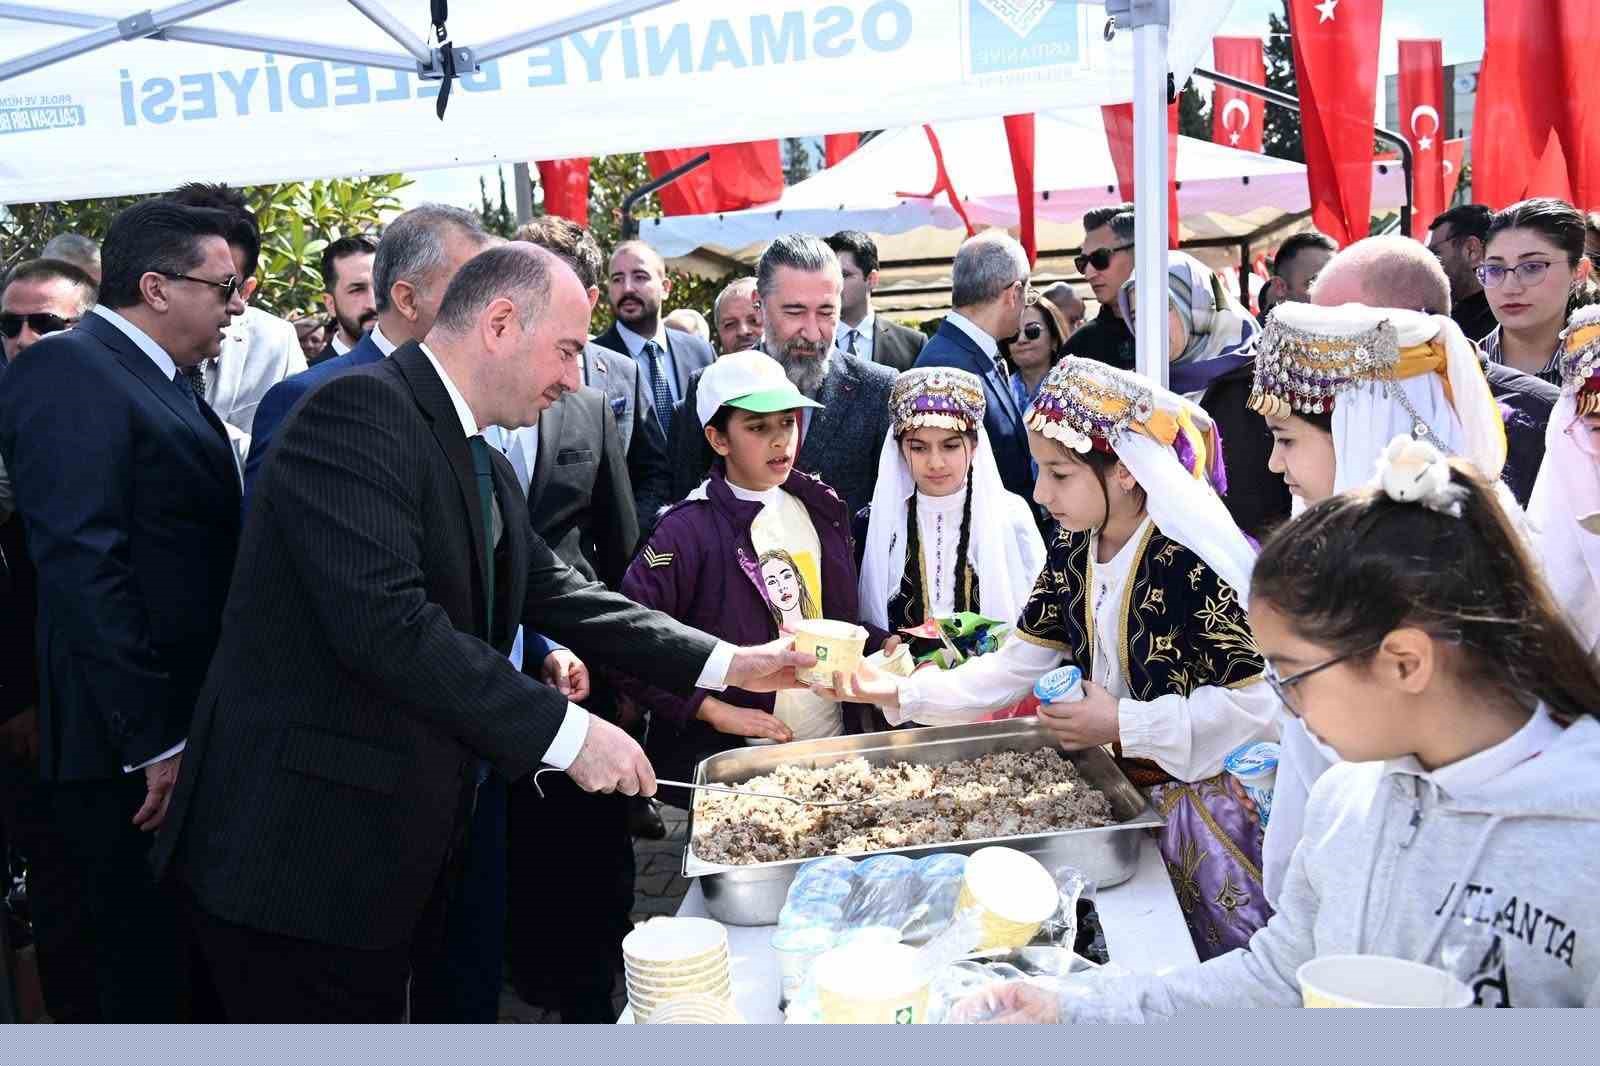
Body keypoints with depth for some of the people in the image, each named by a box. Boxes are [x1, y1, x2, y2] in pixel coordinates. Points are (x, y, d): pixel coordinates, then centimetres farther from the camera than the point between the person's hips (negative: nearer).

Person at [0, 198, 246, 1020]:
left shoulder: (160, 382, 13)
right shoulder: (66, 374, -15)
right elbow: (80, 567, -22)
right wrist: (151, 741, -22)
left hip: (184, 734, 9)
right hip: (126, 753, -9)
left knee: (190, 967, 20)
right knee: (144, 980, 5)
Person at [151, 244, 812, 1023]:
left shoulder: (484, 467, 13)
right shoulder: (360, 410, -17)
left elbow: (555, 592, 16)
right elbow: (384, 620, -27)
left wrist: (728, 664, 13)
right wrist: (566, 731, -23)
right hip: (298, 862, -9)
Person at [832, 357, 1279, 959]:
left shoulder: (1193, 563, -23)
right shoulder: (1073, 553, 1)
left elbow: (1258, 700, -23)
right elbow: (1017, 665, 4)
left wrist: (1122, 723, -20)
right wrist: (901, 693, -5)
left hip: (1205, 802, -6)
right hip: (1123, 793, 6)